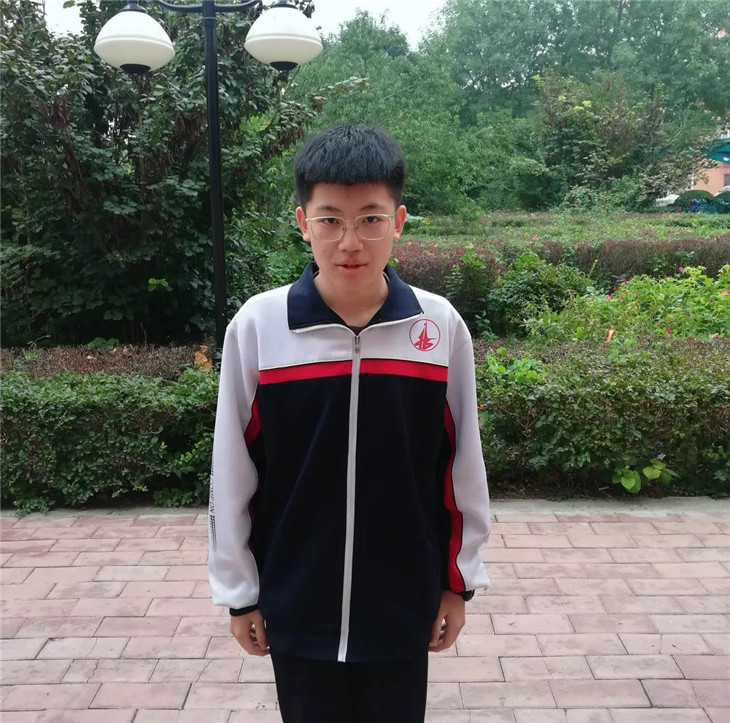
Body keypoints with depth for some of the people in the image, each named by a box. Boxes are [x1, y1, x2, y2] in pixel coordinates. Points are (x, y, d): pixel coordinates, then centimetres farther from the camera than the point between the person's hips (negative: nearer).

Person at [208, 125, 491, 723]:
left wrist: (459, 580, 6)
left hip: (403, 604, 1)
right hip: (296, 606, 0)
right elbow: (233, 475, -4)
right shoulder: (257, 325, -12)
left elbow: (463, 466, 0)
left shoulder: (440, 325, -9)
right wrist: (238, 590, 2)